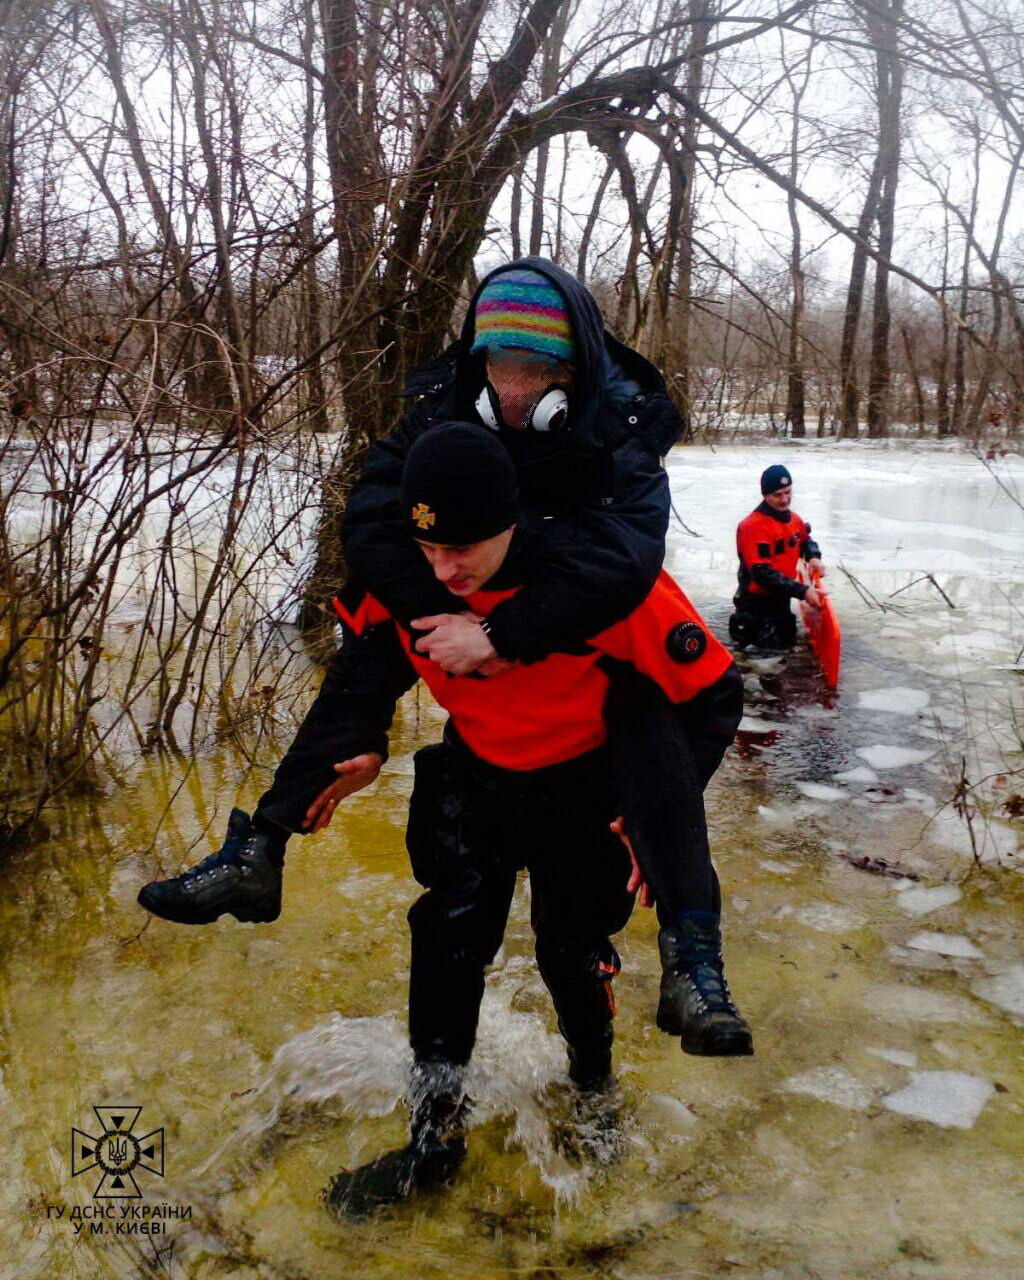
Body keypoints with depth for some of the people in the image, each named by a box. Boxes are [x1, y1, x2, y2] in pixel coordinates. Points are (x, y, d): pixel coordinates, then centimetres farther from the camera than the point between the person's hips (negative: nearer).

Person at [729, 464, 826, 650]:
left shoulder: (793, 518, 1)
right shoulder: (754, 527, -27)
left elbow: (805, 540, 23)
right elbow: (763, 574, -31)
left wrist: (813, 557, -2)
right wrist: (802, 591, -33)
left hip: (780, 596, 8)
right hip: (758, 599, -8)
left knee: (789, 638, 21)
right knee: (774, 646, -5)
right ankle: (743, 623, 13)